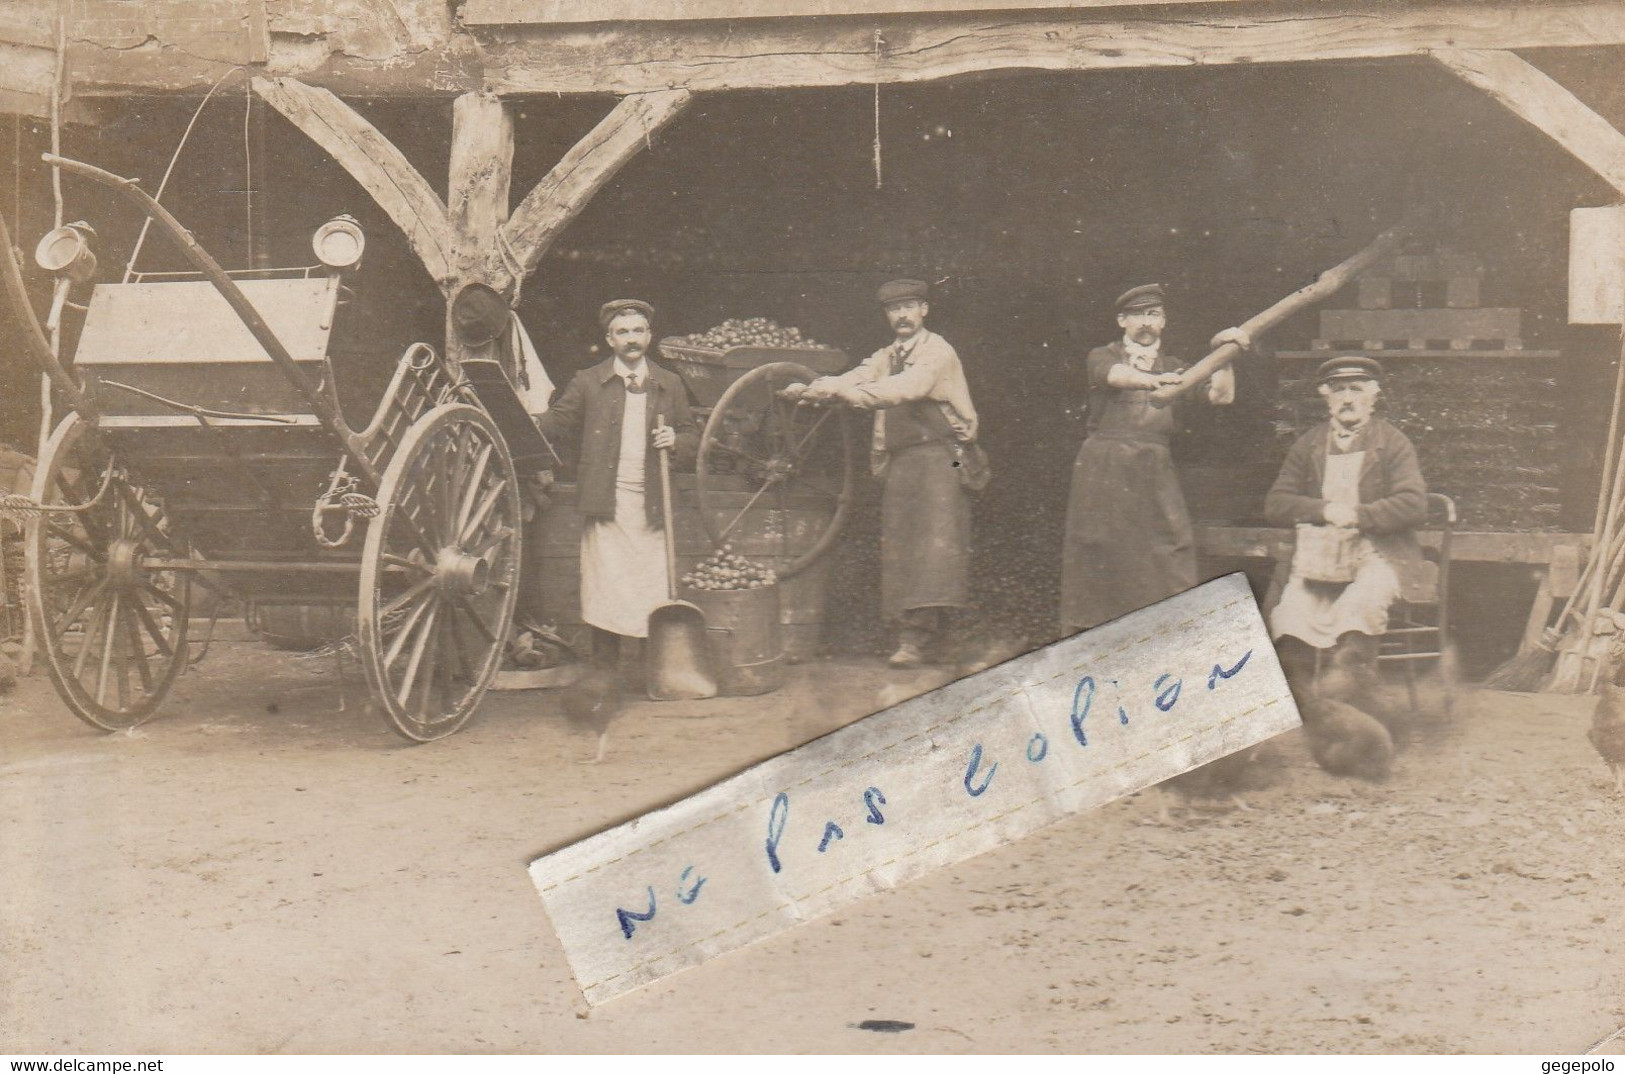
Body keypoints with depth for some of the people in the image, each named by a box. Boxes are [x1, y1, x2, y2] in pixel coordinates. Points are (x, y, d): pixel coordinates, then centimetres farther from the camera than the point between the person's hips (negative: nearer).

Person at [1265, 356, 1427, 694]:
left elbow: (1414, 505, -4)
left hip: (1379, 554, -2)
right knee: (1292, 610, -25)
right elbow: (1275, 504, 7)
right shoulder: (1307, 446, 16)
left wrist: (1357, 515, -14)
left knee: (1360, 605, -34)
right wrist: (1324, 510, -10)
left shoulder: (1393, 443, 8)